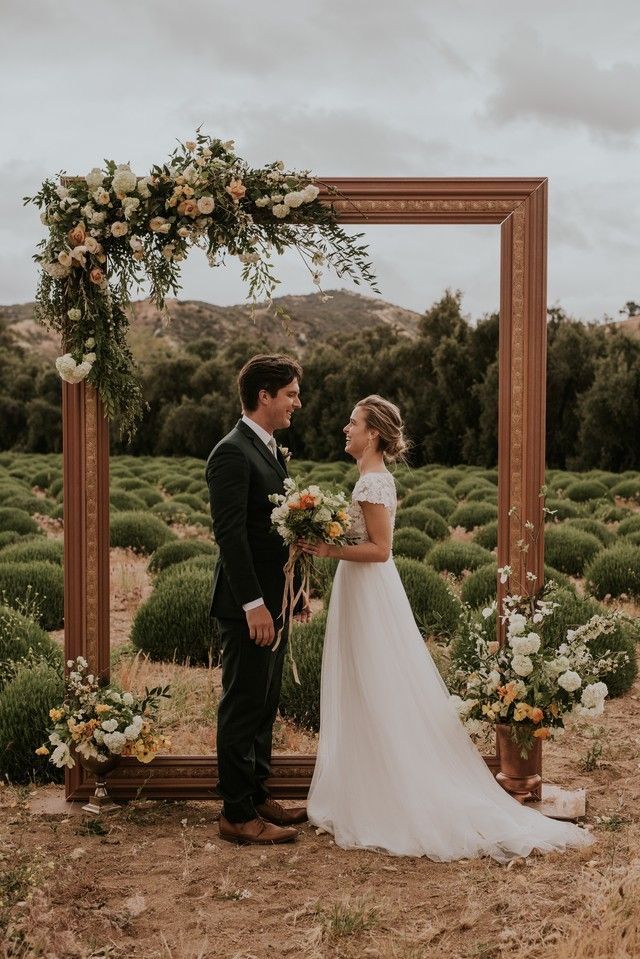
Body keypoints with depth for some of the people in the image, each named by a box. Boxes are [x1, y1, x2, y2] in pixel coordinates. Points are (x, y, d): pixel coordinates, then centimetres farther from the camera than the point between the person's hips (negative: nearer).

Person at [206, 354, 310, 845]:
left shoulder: (270, 450, 15)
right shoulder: (232, 453, -15)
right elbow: (230, 533, -21)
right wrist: (253, 604, -23)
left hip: (273, 600, 10)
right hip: (249, 606, -10)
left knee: (264, 706, 17)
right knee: (243, 707, -1)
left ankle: (258, 796, 29)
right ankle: (237, 815, 8)